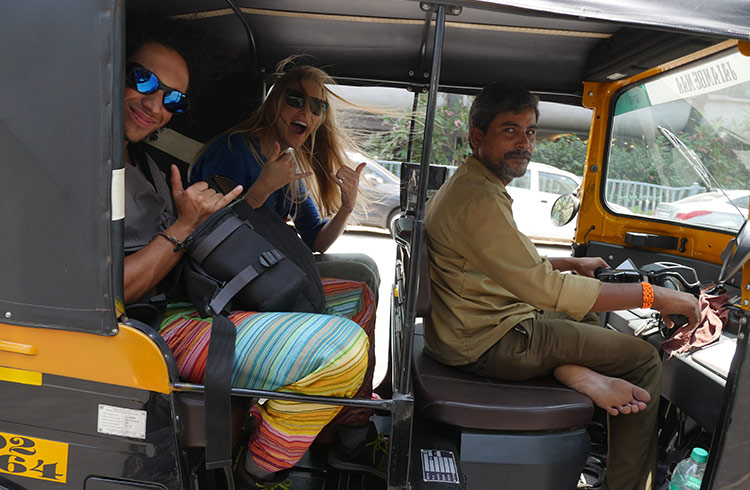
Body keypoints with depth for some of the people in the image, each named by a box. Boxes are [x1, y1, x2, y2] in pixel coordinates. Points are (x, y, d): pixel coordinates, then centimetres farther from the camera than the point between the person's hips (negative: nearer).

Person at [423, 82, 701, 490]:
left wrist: (572, 263, 17)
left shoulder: (465, 185, 12)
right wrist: (653, 296, -19)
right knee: (644, 360, -1)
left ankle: (573, 371, 7)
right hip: (486, 341, -10)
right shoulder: (478, 200, -23)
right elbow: (546, 289, -26)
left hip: (473, 325, 10)